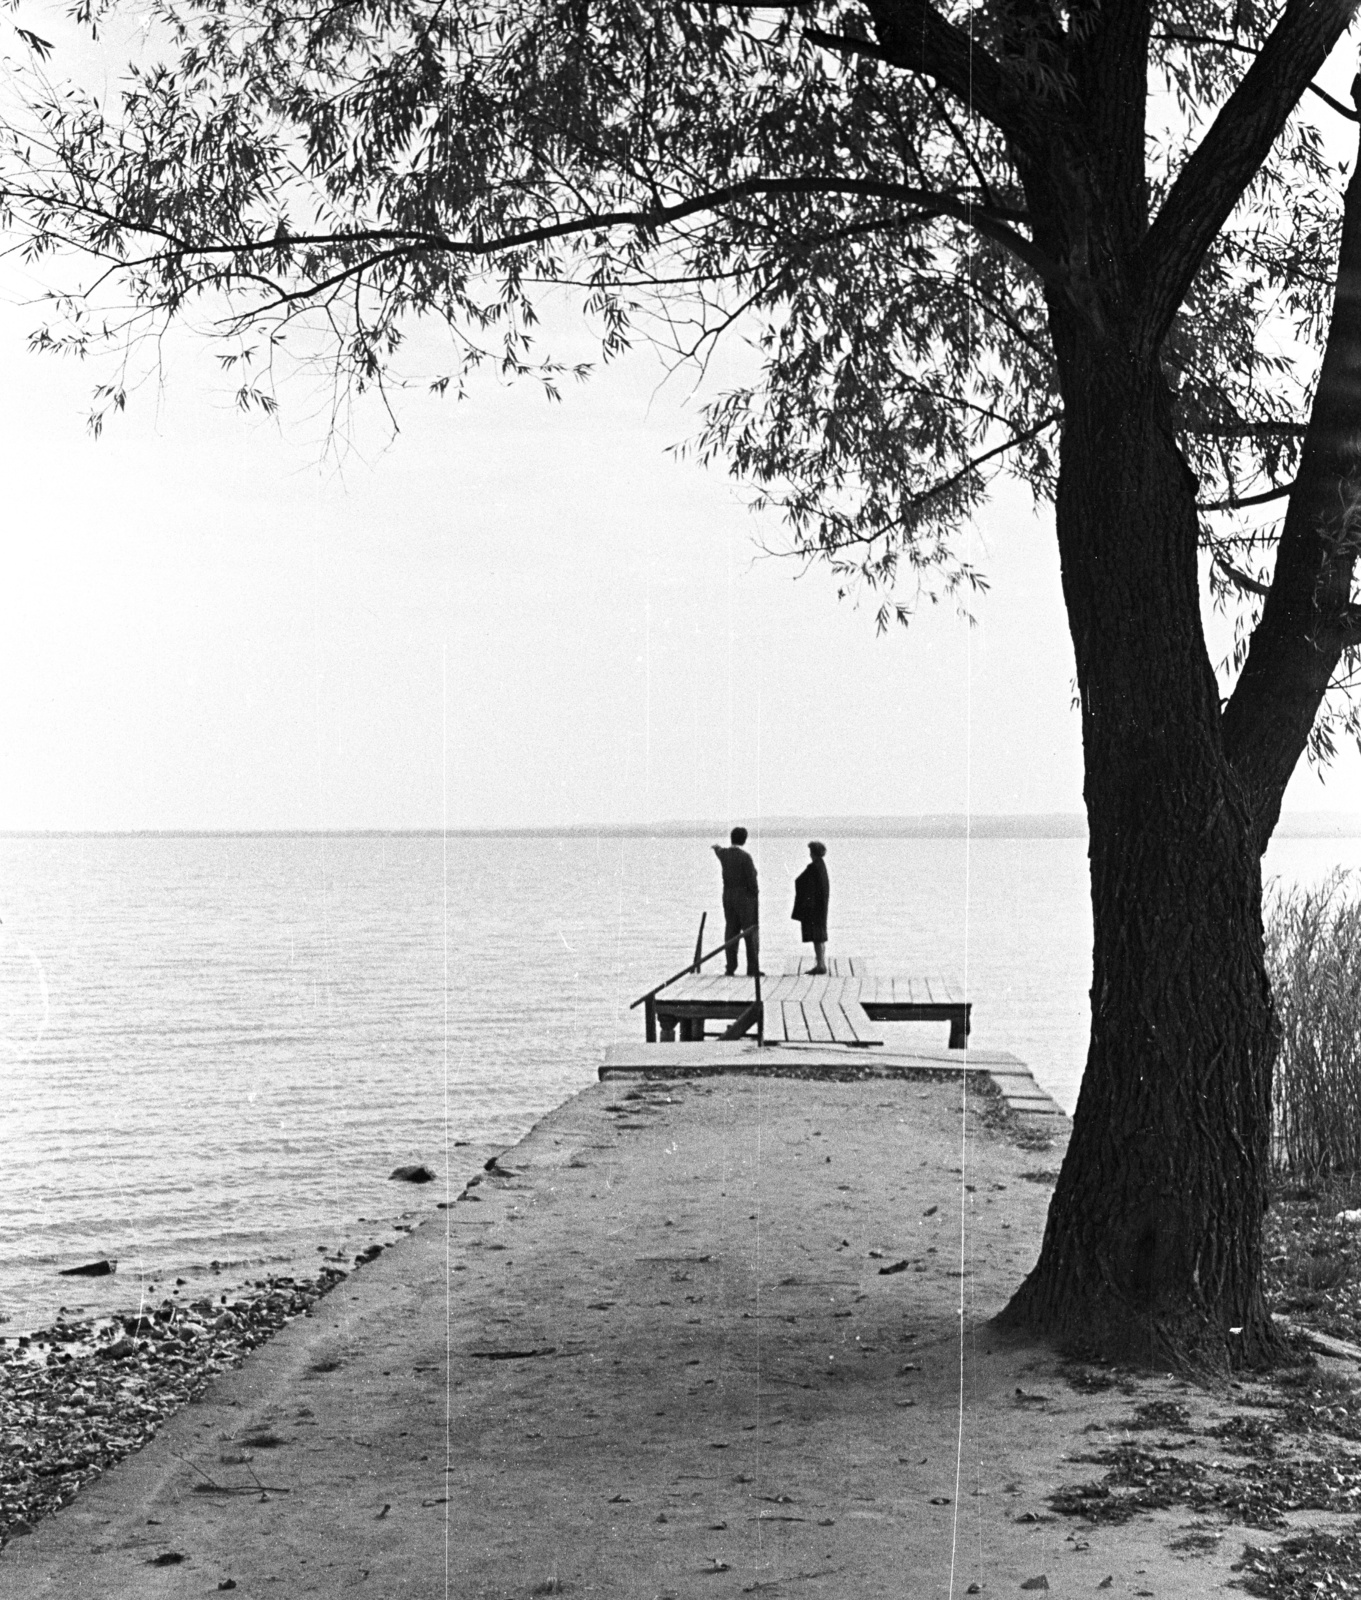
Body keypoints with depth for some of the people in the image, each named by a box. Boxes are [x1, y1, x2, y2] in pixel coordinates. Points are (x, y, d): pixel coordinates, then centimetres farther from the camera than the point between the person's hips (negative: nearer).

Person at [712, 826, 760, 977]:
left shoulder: (724, 853, 4)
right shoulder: (745, 857, -16)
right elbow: (752, 880, -18)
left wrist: (717, 847, 55)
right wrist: (755, 898, -5)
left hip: (728, 897, 6)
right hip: (746, 897, -6)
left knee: (731, 931, 7)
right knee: (751, 932, -1)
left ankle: (731, 968, 5)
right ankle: (752, 969, -3)